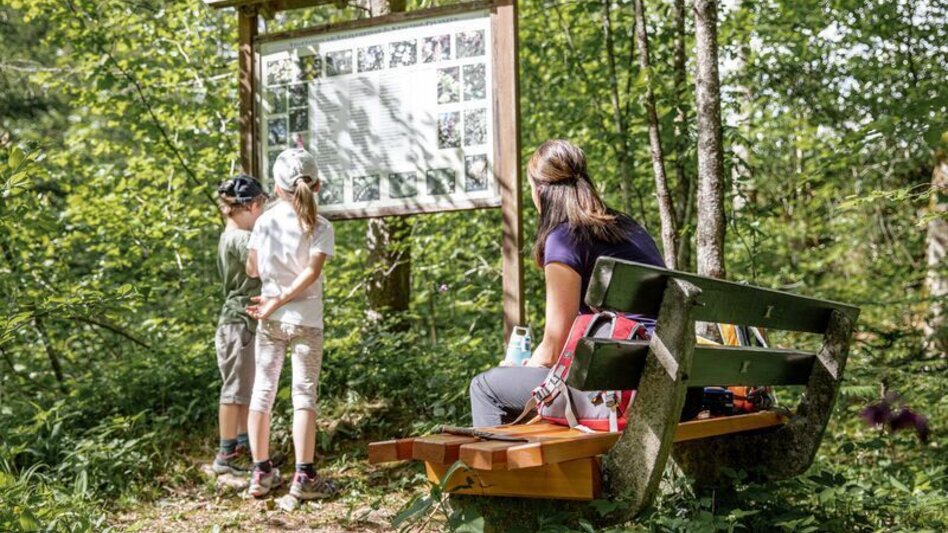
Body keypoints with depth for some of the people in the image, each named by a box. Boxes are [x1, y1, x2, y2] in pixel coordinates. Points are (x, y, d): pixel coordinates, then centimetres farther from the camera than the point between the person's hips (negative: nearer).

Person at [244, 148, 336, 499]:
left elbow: (252, 270, 9)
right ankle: (304, 476, -1)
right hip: (306, 320, -2)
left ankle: (261, 472, 16)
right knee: (304, 395, 1)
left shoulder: (265, 221, 1)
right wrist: (278, 301, -16)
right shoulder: (321, 227, -6)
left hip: (270, 322, 3)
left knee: (262, 391, 10)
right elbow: (311, 273, -19)